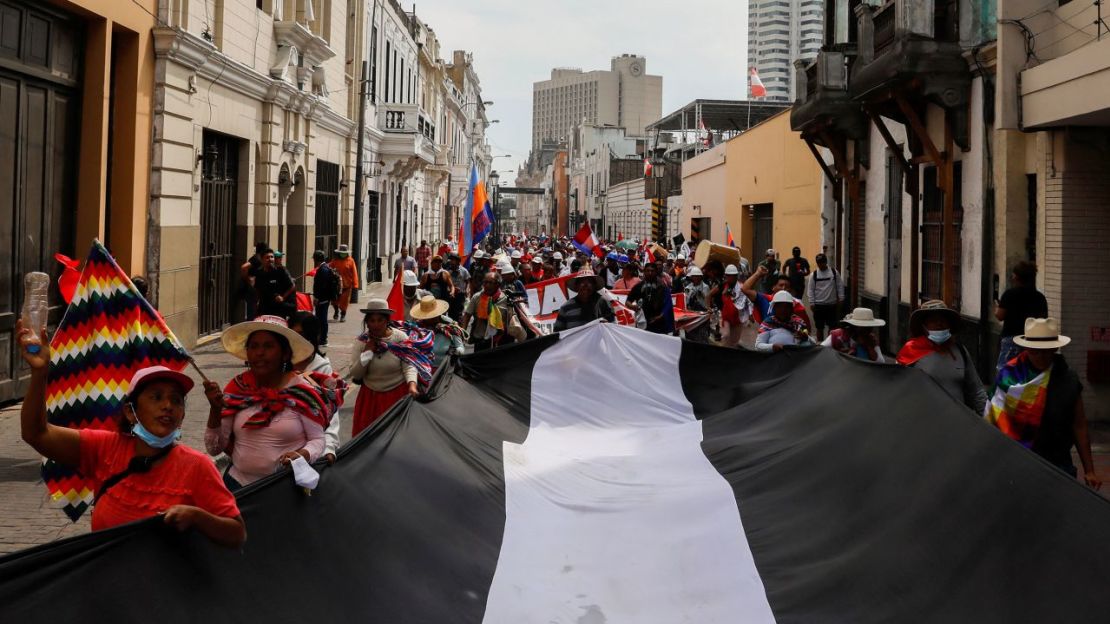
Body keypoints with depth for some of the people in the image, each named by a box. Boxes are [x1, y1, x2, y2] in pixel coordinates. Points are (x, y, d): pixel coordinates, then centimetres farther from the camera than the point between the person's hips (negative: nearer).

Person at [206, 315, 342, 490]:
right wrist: (215, 408, -9)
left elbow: (318, 440, -1)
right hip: (238, 483, 2)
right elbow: (214, 449, 5)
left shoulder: (302, 390, -4)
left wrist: (302, 455, -21)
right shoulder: (236, 389, 4)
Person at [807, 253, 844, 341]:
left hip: (832, 304, 0)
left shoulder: (834, 272, -1)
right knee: (819, 327, 6)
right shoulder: (814, 275, -1)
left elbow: (840, 286, 3)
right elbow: (810, 290, 0)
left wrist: (840, 299, 0)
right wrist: (812, 303, -5)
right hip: (819, 305, 0)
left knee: (832, 326, 5)